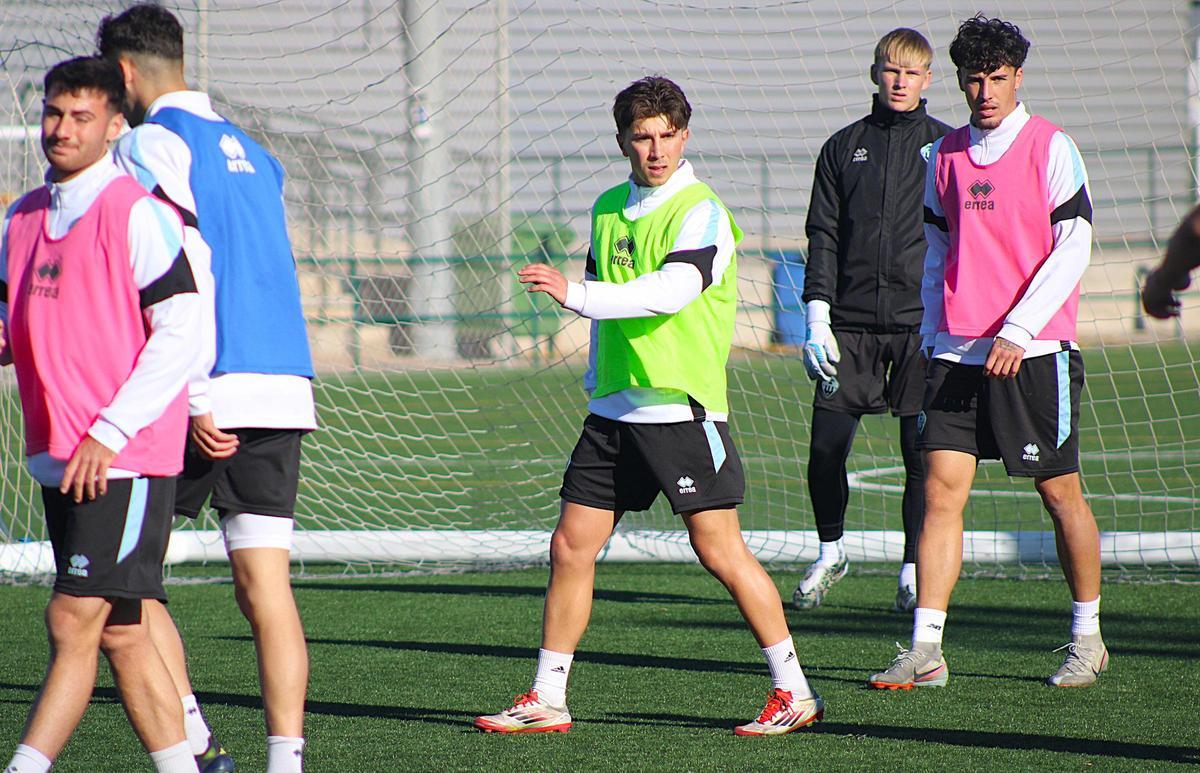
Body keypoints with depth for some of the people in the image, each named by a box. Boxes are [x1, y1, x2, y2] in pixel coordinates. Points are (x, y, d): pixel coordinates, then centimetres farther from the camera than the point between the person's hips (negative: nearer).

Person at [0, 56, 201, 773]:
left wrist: (109, 433, -17)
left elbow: (179, 334, -12)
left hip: (126, 460, -8)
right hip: (58, 460, 8)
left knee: (74, 620, -11)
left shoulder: (138, 213, -9)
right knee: (120, 633, 8)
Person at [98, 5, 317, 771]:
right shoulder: (250, 152, 20)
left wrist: (193, 399, -17)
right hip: (284, 388, 7)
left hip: (211, 392, -7)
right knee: (263, 584, 3)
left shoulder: (152, 143, -4)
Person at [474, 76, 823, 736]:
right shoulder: (608, 209, 13)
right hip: (614, 409, 7)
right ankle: (546, 701, 12)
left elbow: (671, 290, -26)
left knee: (719, 549, -7)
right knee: (570, 547, 5)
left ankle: (793, 692, 2)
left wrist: (576, 294, -32)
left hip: (682, 408, -7)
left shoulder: (701, 213, -10)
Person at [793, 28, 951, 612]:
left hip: (923, 323, -2)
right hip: (852, 323, 2)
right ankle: (830, 553, 19)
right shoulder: (844, 148, 11)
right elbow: (823, 237, 9)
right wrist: (818, 317, -1)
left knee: (922, 454, -2)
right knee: (825, 447, -4)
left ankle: (914, 572, 10)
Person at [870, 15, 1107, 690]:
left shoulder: (1052, 148, -4)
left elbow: (1073, 247, -9)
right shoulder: (946, 154, 12)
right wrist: (934, 338, 12)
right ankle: (926, 652, -8)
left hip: (1033, 351, -4)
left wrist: (1017, 331, -16)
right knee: (942, 487, -6)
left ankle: (1088, 639, 19)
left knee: (1060, 491, 3)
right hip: (957, 351, 4)